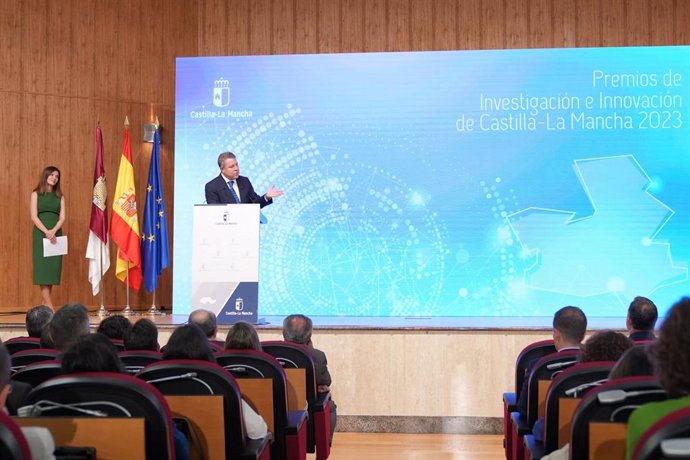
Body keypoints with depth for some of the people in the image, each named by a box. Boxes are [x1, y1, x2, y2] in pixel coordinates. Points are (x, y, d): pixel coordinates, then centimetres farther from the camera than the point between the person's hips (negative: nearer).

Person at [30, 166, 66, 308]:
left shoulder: (59, 196, 12)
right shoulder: (36, 194, 4)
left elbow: (62, 217, 3)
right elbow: (34, 216, -5)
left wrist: (53, 231, -16)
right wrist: (46, 232, -18)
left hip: (56, 234, 3)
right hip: (40, 234, -3)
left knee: (53, 268, -1)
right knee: (43, 268, -9)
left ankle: (45, 305, 4)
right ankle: (50, 308, -14)